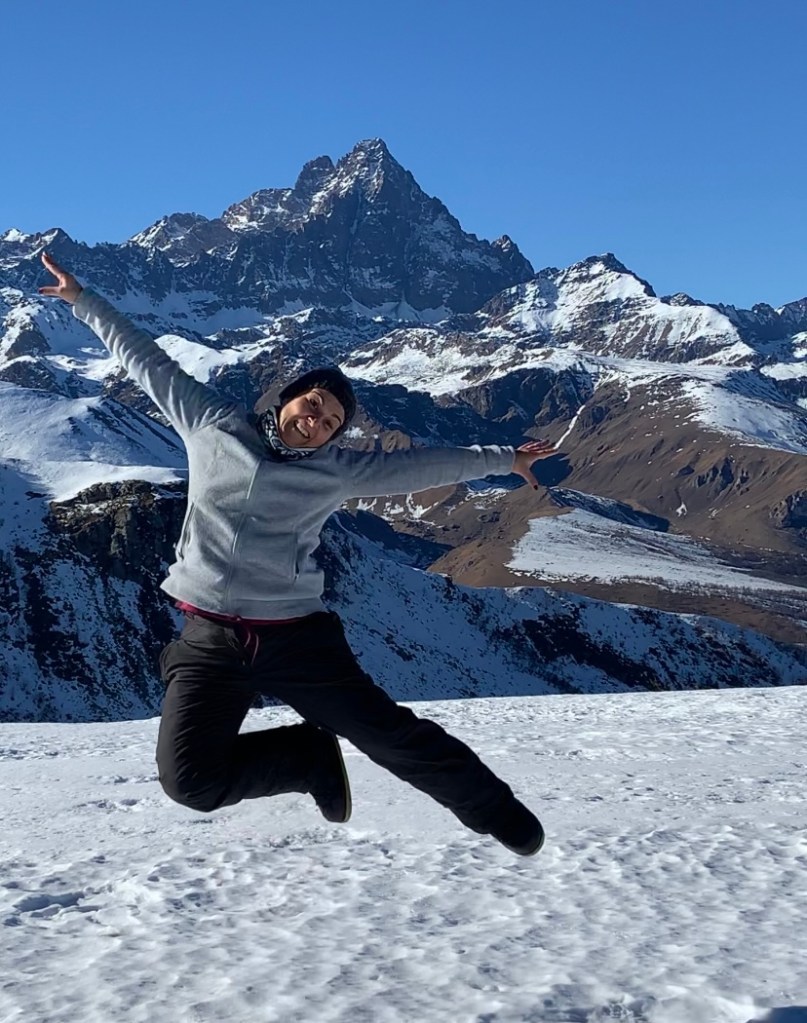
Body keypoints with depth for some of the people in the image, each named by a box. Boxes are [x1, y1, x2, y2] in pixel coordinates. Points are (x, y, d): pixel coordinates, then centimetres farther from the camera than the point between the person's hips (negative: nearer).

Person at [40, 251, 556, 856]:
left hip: (296, 637, 0)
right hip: (209, 641, 1)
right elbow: (147, 361, 14)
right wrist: (82, 300, 20)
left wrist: (502, 459, 15)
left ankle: (497, 812, 25)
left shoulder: (337, 472, 4)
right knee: (191, 779, -15)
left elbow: (425, 466, 12)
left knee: (392, 736, 3)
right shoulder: (212, 426, 6)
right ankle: (315, 757, 10)